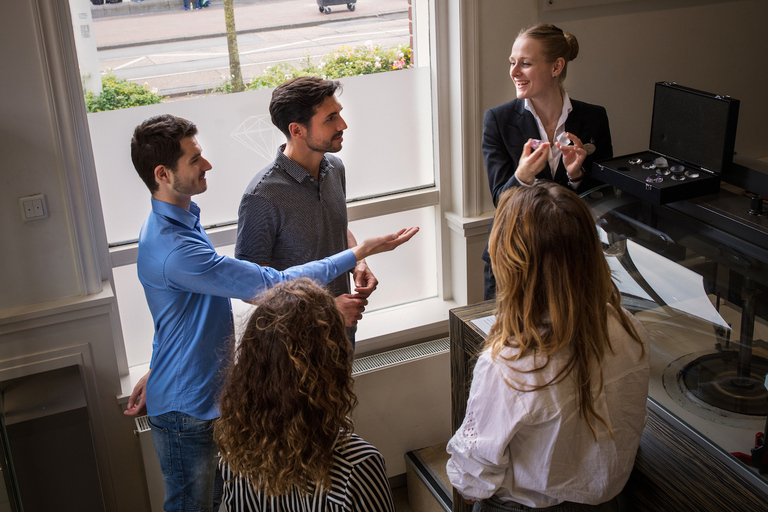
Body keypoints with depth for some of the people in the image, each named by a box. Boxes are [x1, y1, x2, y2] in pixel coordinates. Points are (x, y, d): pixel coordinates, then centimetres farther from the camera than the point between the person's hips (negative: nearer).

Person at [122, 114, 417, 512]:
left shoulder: (179, 221, 4)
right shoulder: (174, 248, -32)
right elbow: (270, 285, -30)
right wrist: (358, 254, -24)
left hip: (209, 396, 9)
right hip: (185, 410, -9)